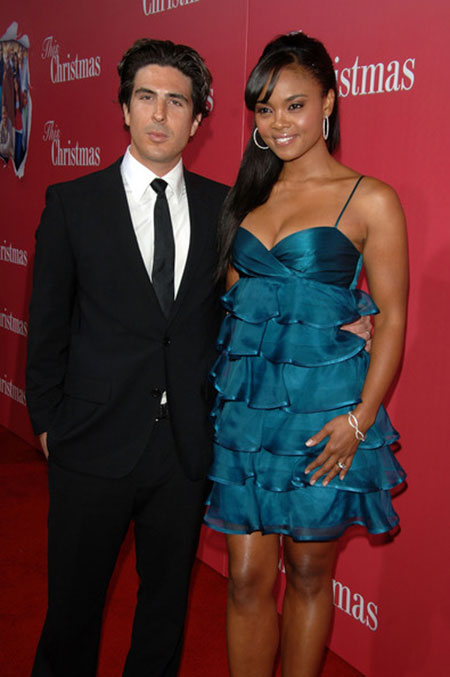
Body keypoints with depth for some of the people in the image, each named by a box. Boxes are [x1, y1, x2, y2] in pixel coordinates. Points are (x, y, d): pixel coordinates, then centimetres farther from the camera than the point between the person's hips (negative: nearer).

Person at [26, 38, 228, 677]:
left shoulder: (221, 206, 3)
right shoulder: (73, 203, -3)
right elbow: (47, 323, 0)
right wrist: (48, 421, 1)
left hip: (188, 446, 2)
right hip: (95, 446, -2)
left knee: (168, 592, 19)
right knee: (74, 599, 13)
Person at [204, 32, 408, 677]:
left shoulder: (370, 200, -4)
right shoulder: (250, 194, 11)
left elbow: (392, 316, -6)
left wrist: (361, 417, -14)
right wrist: (219, 388, 2)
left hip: (322, 409, -4)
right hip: (244, 404, 4)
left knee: (309, 573, 12)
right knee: (248, 577, 8)